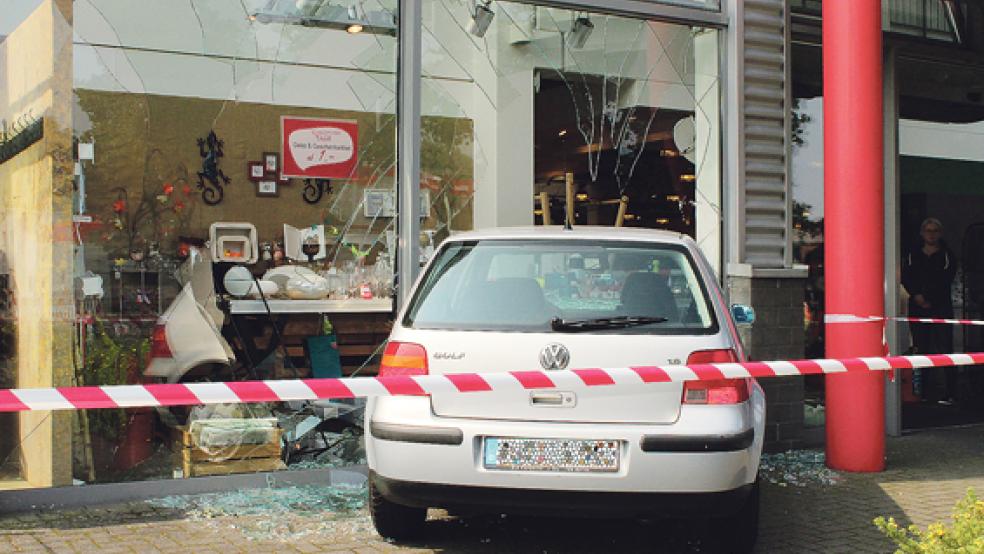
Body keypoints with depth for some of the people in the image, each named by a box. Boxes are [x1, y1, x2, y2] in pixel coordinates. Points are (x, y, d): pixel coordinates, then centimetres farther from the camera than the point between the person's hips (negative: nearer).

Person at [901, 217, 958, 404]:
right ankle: (923, 393, 8)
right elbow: (905, 280, 3)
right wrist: (916, 296, -13)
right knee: (921, 350, 3)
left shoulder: (948, 257, 7)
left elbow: (945, 283, -2)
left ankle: (949, 394, -9)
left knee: (944, 350, -8)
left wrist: (926, 298, -11)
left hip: (941, 308, -2)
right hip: (917, 310, 2)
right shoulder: (912, 257, 13)